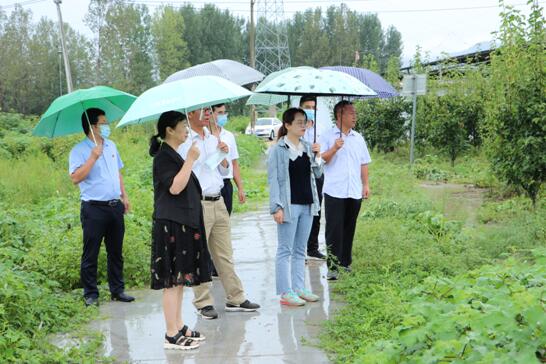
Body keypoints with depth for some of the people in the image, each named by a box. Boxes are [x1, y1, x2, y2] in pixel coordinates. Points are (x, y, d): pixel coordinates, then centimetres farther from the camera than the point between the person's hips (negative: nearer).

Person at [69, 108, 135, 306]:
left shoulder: (111, 145, 13)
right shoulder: (79, 150, -8)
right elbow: (75, 178, -20)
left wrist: (124, 196, 18)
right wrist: (93, 157, -24)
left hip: (115, 206, 6)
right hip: (93, 208, -6)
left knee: (116, 252, 13)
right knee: (90, 254, 1)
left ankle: (117, 290, 23)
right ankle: (90, 294, 11)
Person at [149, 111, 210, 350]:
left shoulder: (174, 156, 17)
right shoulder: (163, 157, -13)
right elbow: (175, 187, -24)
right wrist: (190, 160, -21)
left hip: (183, 224, 10)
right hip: (171, 225, -10)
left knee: (180, 279, 13)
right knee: (172, 280, -6)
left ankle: (179, 327, 21)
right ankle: (171, 335, 0)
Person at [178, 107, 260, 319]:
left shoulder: (213, 139, 14)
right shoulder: (183, 142, -8)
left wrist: (224, 156, 3)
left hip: (218, 202, 7)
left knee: (225, 254, 12)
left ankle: (235, 298, 19)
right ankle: (204, 303, 11)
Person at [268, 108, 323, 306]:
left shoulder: (307, 147, 9)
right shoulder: (278, 150, -8)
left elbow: (317, 174, 14)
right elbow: (273, 179, -10)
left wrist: (317, 157, -3)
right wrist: (277, 207, -15)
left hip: (307, 204, 6)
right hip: (289, 205, -6)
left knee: (300, 250, 13)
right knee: (285, 250, 0)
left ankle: (299, 288, 21)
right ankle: (285, 293, 4)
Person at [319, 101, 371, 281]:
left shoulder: (358, 138, 15)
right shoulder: (327, 136, 0)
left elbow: (364, 164, 18)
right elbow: (321, 159, -7)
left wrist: (366, 185, 11)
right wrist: (334, 148, -21)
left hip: (354, 192, 5)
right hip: (334, 191, -5)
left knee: (349, 229, 11)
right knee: (334, 229, -5)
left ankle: (346, 261, 22)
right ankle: (332, 266, -2)